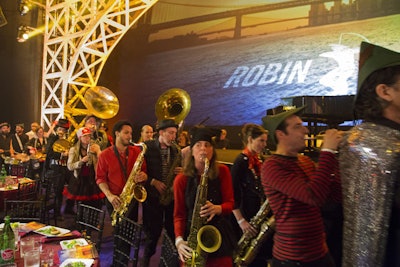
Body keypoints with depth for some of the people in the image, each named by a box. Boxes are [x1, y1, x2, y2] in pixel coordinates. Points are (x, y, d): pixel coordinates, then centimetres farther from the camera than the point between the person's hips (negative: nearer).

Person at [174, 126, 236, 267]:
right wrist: (179, 239, -17)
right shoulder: (181, 179, -5)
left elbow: (229, 203, -2)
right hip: (192, 237, 0)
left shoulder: (222, 171, -3)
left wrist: (217, 208, -24)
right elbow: (179, 214, -2)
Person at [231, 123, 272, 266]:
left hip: (260, 217, 8)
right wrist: (241, 221, -21)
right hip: (248, 219, -8)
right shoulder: (241, 161, -15)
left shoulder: (259, 160, 10)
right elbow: (233, 194, -18)